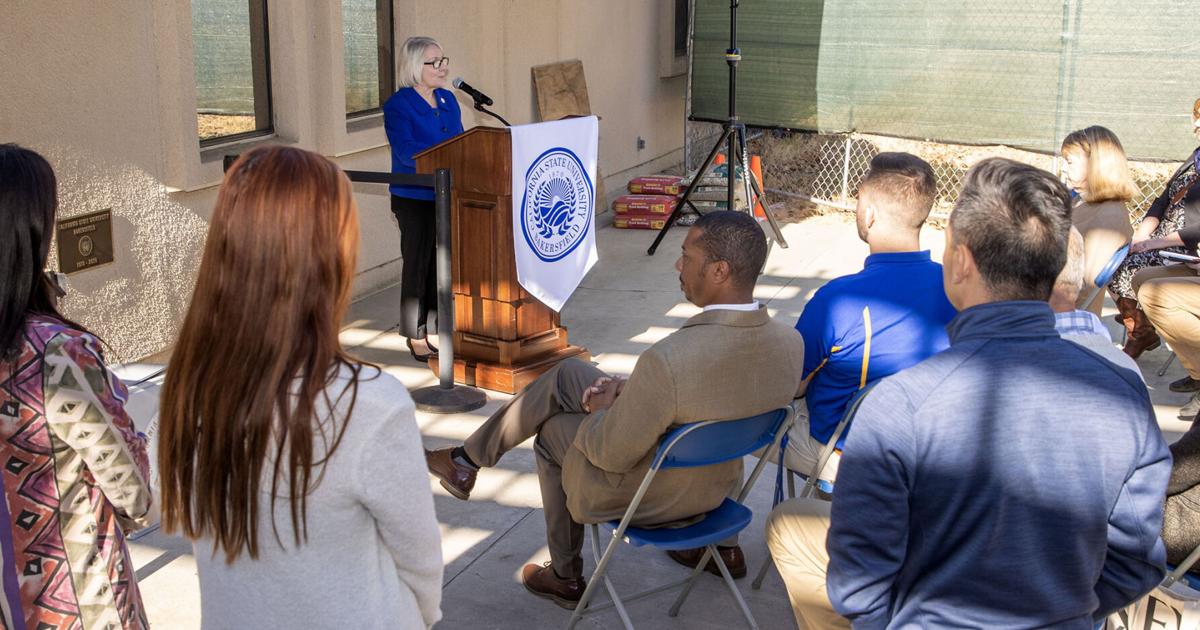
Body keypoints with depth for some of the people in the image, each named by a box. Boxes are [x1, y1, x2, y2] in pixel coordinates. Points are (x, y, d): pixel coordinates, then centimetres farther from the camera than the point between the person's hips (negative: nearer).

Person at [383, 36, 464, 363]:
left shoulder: (448, 99, 10)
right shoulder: (398, 105, -12)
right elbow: (406, 152, -23)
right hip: (414, 198, -6)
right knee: (418, 264, 3)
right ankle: (416, 337, 13)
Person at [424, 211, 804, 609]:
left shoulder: (668, 360, -39)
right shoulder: (791, 344, -16)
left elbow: (611, 454, -25)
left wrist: (603, 408, -3)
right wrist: (632, 391, 2)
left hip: (646, 498, -6)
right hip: (718, 485, 7)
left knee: (553, 431, 25)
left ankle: (566, 577, 39)